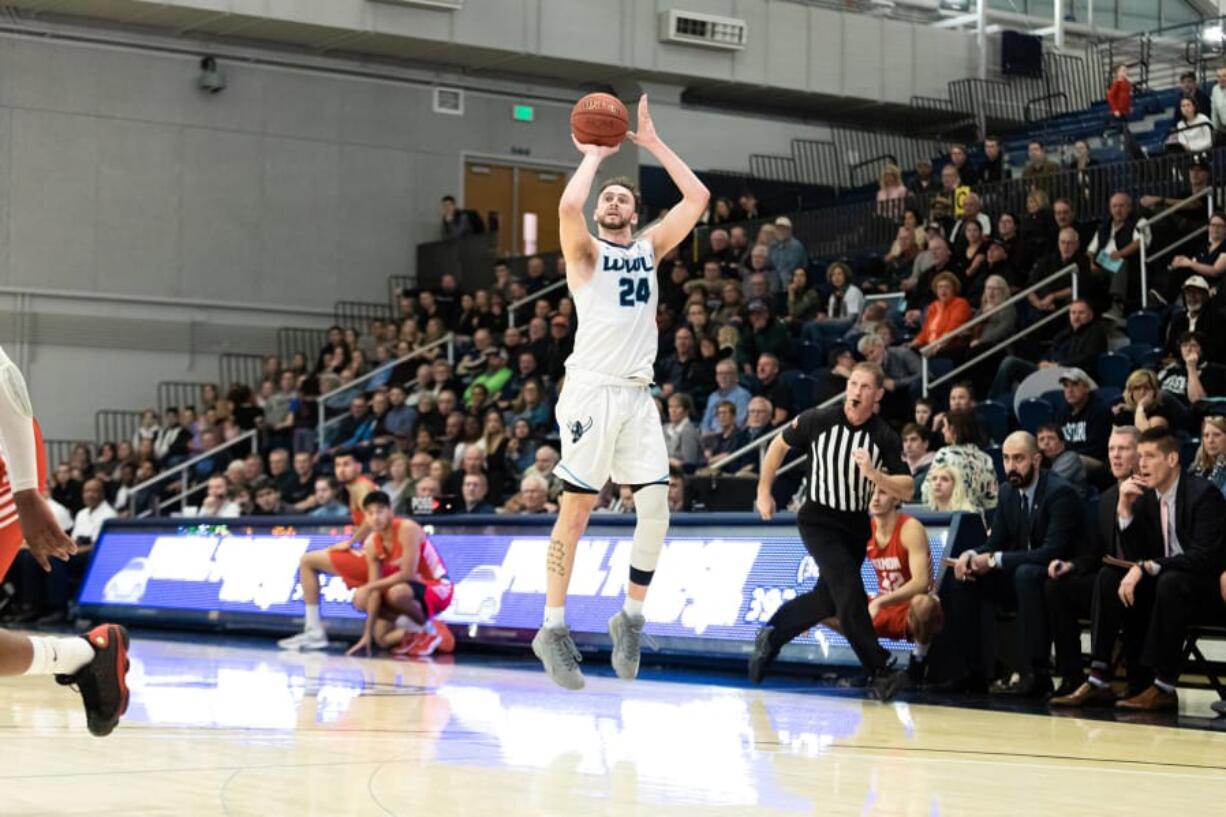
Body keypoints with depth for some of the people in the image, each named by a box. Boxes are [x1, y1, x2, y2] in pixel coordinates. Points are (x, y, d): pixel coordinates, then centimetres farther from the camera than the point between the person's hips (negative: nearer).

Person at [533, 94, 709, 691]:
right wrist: (594, 155, -5)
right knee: (577, 509, -4)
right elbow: (568, 206, -20)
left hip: (638, 394, 5)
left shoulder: (651, 247, 16)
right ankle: (553, 630, 1)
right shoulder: (585, 251, 2)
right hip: (592, 390, -5)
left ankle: (631, 619, 10)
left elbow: (697, 198, 7)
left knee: (655, 508, -4)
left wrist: (652, 142, 9)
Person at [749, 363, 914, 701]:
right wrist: (764, 491, 6)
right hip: (819, 520, -4)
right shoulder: (819, 420, -12)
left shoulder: (885, 438, -9)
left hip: (857, 525, 4)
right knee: (850, 591, -19)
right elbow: (779, 445, 5)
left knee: (826, 600, 12)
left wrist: (874, 474, -27)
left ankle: (771, 636, 35)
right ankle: (879, 672, -17)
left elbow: (907, 490, -10)